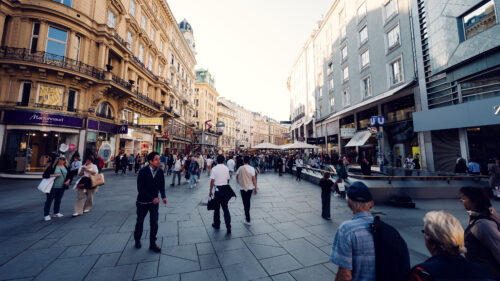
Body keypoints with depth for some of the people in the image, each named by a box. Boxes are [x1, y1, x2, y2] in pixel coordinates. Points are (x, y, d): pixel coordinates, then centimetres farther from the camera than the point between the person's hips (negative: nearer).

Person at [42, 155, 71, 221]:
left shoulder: (66, 167, 9)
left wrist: (68, 180, 2)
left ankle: (56, 213, 24)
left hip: (61, 187, 5)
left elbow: (69, 175, 18)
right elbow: (45, 175, -8)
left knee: (58, 200, 13)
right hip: (52, 187, -4)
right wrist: (53, 175, -20)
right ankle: (46, 215, 9)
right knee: (49, 200, 1)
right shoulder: (52, 166, -6)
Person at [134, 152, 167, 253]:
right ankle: (137, 239, 45)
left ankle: (152, 244, 21)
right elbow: (140, 189, -19)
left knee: (154, 223, 1)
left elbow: (161, 185, -1)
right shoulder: (143, 172, -20)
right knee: (140, 222, 19)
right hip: (142, 201, -2)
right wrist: (152, 198, -24)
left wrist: (163, 196, -16)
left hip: (154, 201, 2)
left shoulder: (160, 171, -11)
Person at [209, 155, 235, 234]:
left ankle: (217, 224, 29)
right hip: (225, 189, 3)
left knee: (217, 208, 14)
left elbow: (212, 181, -12)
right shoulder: (226, 168, 1)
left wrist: (210, 191, -3)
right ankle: (228, 227, 3)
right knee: (225, 208, 9)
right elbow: (228, 179, 7)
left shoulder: (214, 169, -10)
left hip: (217, 189, -3)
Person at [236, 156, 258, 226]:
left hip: (243, 188, -2)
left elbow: (237, 177, 5)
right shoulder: (252, 168, -8)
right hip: (250, 188, 2)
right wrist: (255, 188, 1)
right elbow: (254, 179, -7)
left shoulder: (240, 168, -10)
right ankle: (247, 215, 38)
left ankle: (247, 220, 6)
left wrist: (238, 182, 27)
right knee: (248, 201, 21)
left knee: (245, 203, 4)